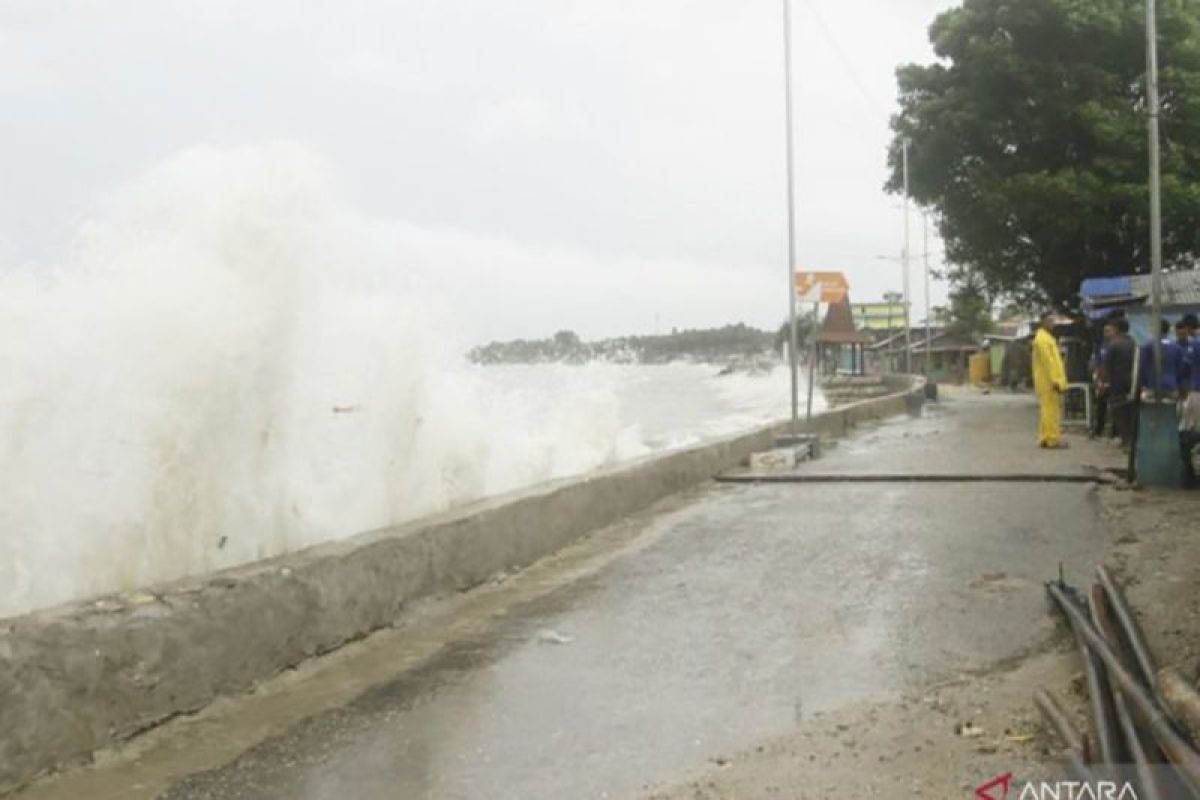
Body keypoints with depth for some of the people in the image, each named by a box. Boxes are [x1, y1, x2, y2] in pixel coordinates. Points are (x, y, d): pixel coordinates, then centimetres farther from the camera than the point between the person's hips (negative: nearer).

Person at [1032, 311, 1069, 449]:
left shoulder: (1047, 337, 21)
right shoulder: (1042, 339, -13)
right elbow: (1048, 361, -20)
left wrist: (1058, 379, 19)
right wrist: (1055, 380, -23)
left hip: (1051, 381, 10)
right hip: (1049, 382, -10)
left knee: (1049, 410, 11)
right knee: (1051, 410, -9)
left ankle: (1045, 438, 14)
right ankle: (1053, 439, -9)